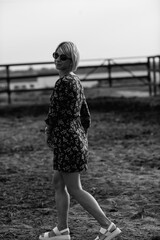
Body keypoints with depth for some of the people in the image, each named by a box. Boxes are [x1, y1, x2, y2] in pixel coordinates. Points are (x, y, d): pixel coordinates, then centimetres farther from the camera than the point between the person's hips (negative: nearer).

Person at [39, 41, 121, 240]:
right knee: (58, 183, 16)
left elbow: (53, 114, -16)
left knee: (74, 190, -2)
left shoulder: (64, 82, -17)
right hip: (77, 139, 10)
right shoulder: (76, 81, 13)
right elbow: (85, 117, 17)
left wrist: (49, 136, 0)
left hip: (67, 141, -10)